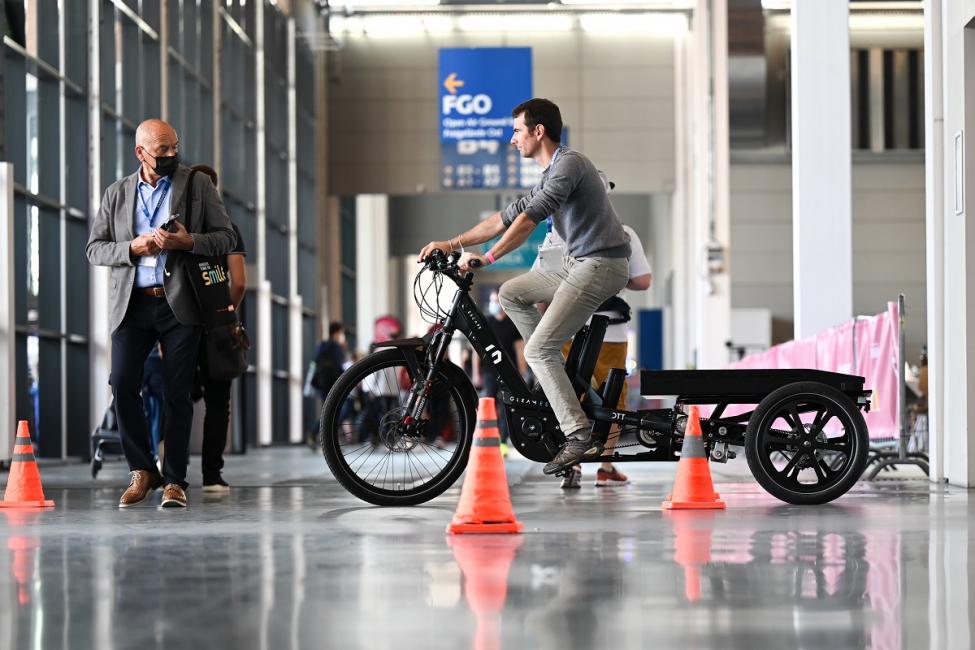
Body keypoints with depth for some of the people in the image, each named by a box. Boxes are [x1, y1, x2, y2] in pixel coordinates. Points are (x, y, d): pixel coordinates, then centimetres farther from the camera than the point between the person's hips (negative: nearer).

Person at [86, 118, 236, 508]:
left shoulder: (198, 186, 7)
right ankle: (142, 472, 5)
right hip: (131, 304, 1)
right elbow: (94, 248, 11)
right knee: (123, 385, -10)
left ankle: (174, 481, 3)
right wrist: (132, 248, -8)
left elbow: (227, 238, 5)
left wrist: (189, 241, -14)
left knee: (177, 394, -3)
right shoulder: (117, 194, 12)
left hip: (179, 303, -1)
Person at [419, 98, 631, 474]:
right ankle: (558, 372, 11)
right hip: (578, 264, 10)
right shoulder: (550, 175, 18)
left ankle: (579, 436, -14)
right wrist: (453, 243, 14)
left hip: (601, 266, -10)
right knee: (510, 293, 14)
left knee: (538, 350, -14)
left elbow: (530, 218, -24)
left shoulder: (568, 164, -15)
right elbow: (507, 217, 20)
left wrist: (487, 257, -27)